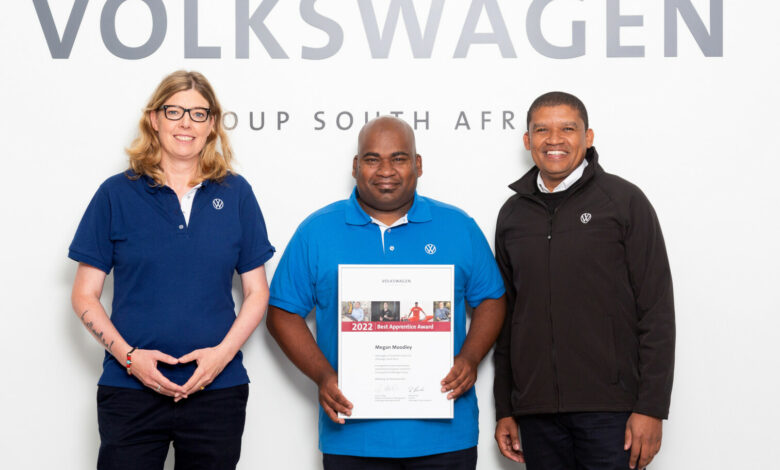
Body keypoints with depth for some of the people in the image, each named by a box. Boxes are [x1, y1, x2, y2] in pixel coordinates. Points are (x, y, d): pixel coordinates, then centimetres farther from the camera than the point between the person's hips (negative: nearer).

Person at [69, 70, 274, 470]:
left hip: (217, 388, 1)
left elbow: (257, 292, 8)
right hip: (131, 389, -1)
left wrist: (222, 353, -7)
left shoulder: (235, 194, 6)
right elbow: (85, 295, 3)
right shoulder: (117, 194, 2)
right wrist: (129, 356, -10)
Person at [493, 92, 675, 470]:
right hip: (536, 411, 4)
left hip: (609, 411, -3)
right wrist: (504, 410, 13)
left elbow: (657, 311, -3)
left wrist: (651, 408, -9)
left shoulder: (624, 201, 1)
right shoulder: (513, 215, 13)